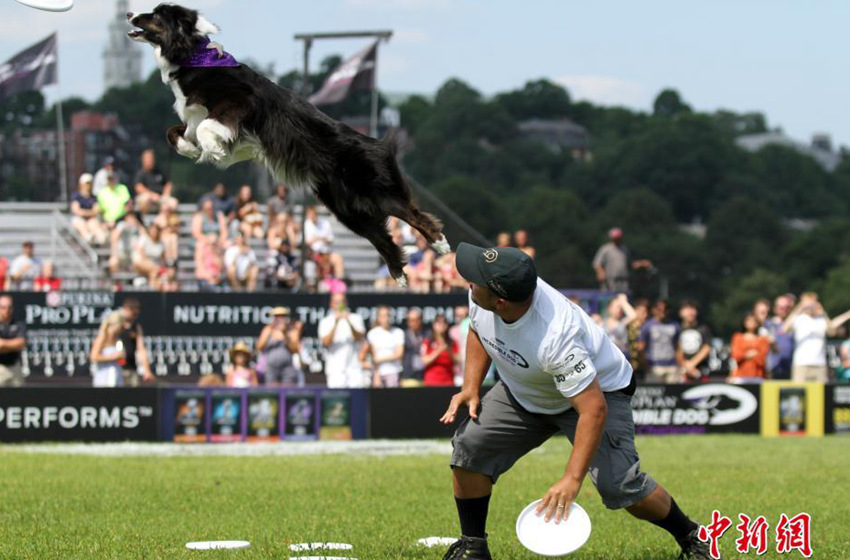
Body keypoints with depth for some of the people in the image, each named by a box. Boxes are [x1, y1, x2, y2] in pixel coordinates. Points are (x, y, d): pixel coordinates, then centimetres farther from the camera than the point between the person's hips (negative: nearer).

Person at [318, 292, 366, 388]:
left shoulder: (355, 318, 11)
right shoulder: (325, 322, 7)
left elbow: (359, 338, -5)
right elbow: (326, 343, -7)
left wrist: (349, 322, -19)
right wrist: (336, 323, -16)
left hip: (354, 368, 1)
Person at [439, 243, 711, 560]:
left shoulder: (555, 338, -44)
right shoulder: (481, 297, -23)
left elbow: (594, 408, -43)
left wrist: (572, 479, -47)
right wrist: (470, 389, -8)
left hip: (599, 389, -7)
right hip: (522, 392, 7)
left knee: (617, 483, -20)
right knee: (469, 445, -9)